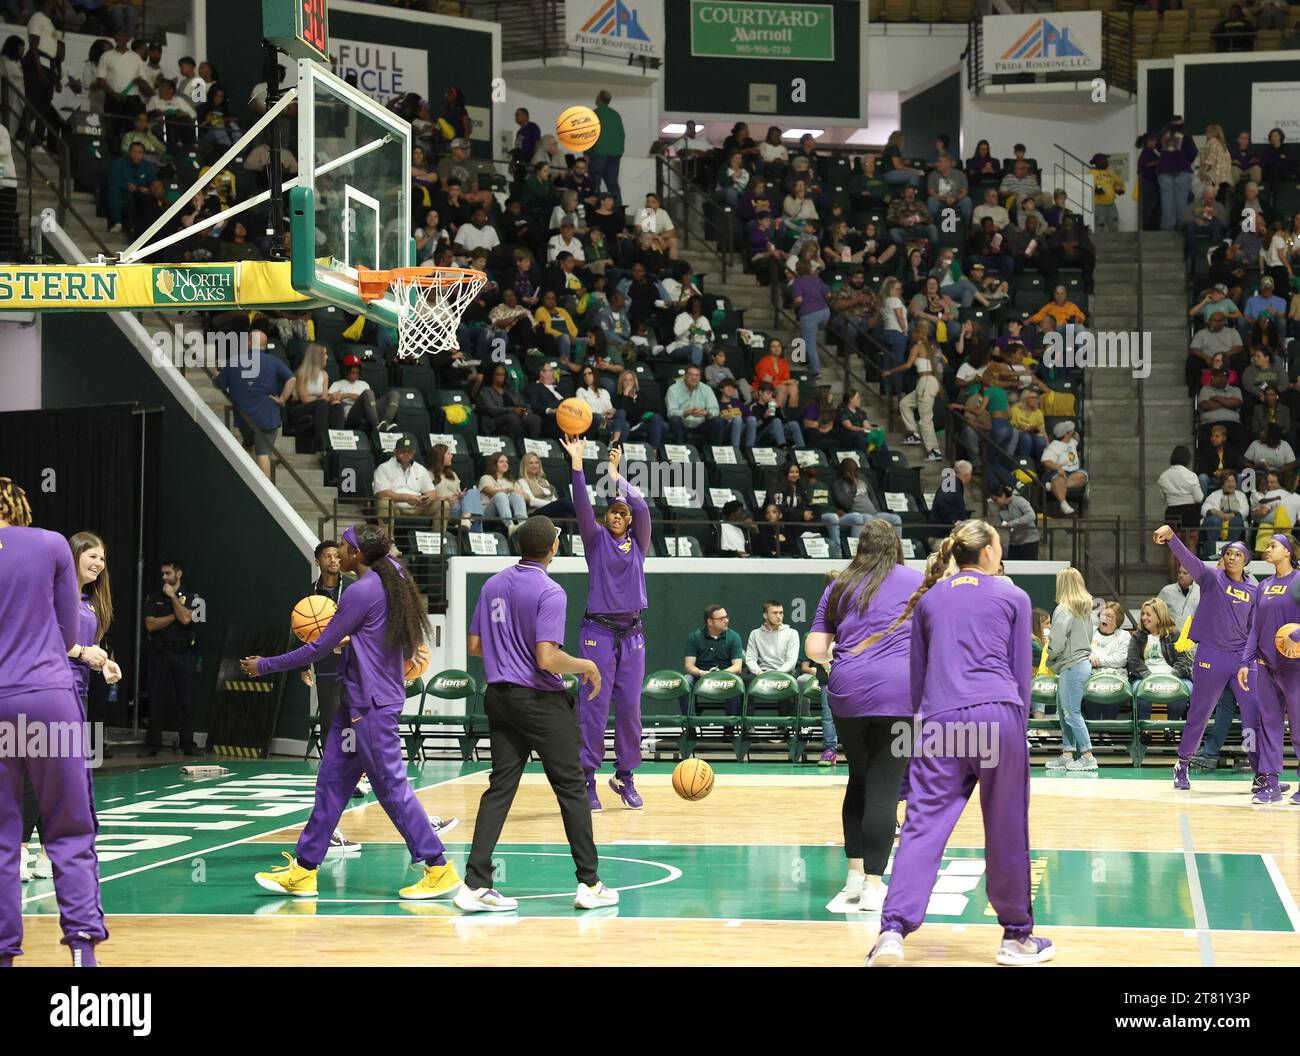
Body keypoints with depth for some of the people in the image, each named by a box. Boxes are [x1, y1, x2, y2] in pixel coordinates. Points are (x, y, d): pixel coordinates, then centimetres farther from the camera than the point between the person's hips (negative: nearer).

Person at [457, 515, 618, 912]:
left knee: (500, 788, 6)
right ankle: (589, 883, 8)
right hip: (541, 701, -7)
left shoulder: (493, 585, 8)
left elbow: (475, 645, 13)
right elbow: (547, 659, -22)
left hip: (499, 696, 7)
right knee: (571, 788, 4)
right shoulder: (550, 592, -15)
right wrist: (586, 666, -6)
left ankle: (476, 884, -1)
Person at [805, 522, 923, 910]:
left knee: (859, 780, 18)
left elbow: (815, 650, 10)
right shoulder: (917, 582, 9)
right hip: (899, 691, -3)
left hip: (848, 691, 3)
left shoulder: (838, 587, 14)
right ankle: (873, 885, -7)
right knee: (884, 789, -4)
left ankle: (855, 874, 19)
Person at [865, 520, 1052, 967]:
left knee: (924, 825, -4)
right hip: (998, 713, -2)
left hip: (940, 719, 2)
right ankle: (1017, 937, 17)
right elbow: (1022, 673, 13)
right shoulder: (1013, 597, 13)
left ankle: (893, 931, -18)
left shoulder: (928, 599, 19)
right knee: (1007, 829, 7)